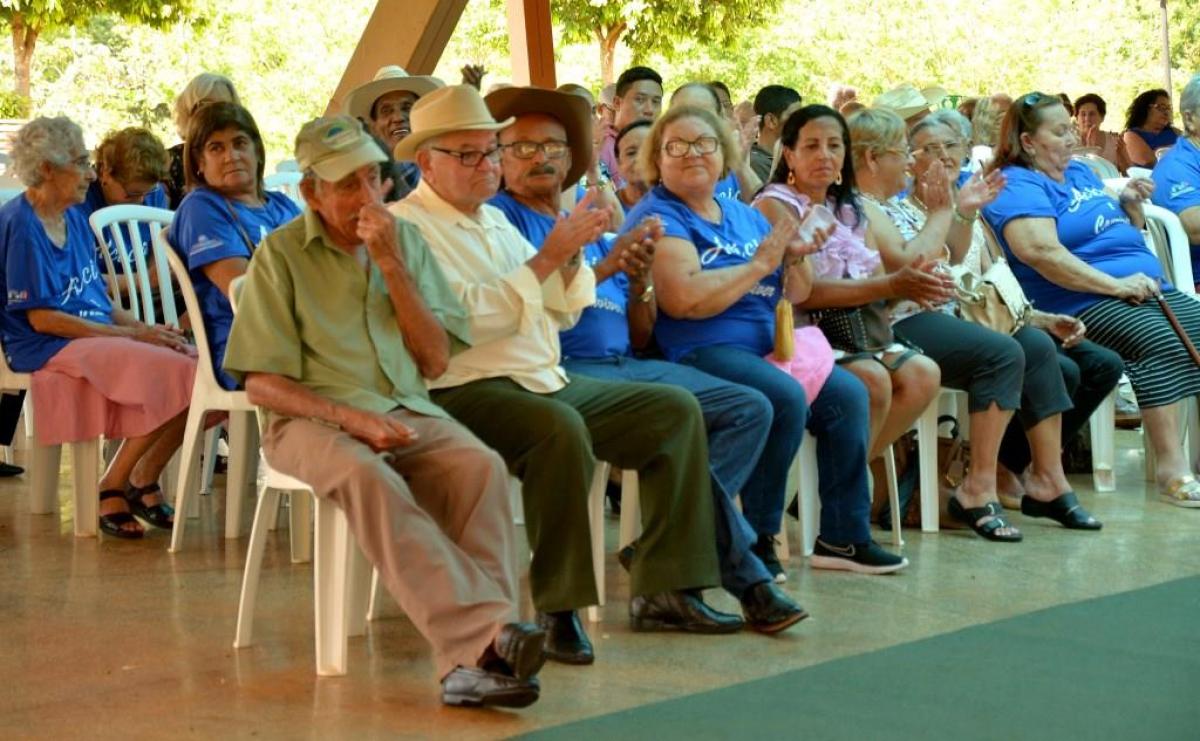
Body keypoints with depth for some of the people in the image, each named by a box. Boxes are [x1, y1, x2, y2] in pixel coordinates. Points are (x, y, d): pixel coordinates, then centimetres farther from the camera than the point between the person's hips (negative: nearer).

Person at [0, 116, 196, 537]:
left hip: (96, 336, 8)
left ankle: (143, 482, 0)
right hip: (46, 350, -8)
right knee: (172, 371, -25)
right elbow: (40, 317, -15)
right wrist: (133, 336, -15)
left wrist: (144, 328, -2)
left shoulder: (74, 219, 16)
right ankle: (112, 488, -10)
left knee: (195, 368, -13)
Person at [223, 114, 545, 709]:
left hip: (407, 412, 3)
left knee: (481, 466, -29)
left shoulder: (407, 240, 14)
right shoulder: (281, 253, 2)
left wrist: (392, 267, -2)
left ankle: (470, 659, -40)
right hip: (313, 418, -3)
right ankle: (484, 631, -46)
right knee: (366, 477, -38)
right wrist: (352, 418, -16)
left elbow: (435, 362, 8)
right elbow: (261, 384, -2)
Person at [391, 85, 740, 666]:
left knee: (675, 411, 0)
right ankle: (558, 611, -29)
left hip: (546, 380, 9)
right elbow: (470, 316, -19)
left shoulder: (495, 221, 21)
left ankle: (662, 591, -3)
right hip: (468, 392, -9)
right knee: (561, 429, -37)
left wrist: (571, 255, 0)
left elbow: (561, 312, 19)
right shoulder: (408, 225, -6)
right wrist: (548, 256, -16)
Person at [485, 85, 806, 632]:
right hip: (566, 370, -8)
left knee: (750, 410, -9)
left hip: (630, 366, 8)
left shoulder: (596, 227, 27)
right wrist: (605, 266, -15)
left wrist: (641, 281, 2)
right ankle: (743, 577, -21)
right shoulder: (501, 217, 6)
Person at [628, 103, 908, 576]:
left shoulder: (744, 216, 18)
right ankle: (757, 540, -16)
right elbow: (683, 299, -22)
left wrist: (793, 261, -3)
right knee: (786, 398, -29)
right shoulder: (659, 217, -6)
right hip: (698, 354, -8)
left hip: (766, 349, 8)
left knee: (847, 394, -4)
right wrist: (759, 265, -13)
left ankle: (842, 537, 5)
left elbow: (795, 295, 19)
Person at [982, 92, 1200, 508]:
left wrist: (1131, 204, 9)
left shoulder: (1081, 174, 24)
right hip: (1081, 302, -9)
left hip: (1147, 286, 9)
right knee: (1161, 342, -31)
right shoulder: (1018, 187, -4)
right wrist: (1116, 285, -23)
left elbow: (1126, 233, 33)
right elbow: (1040, 251, -21)